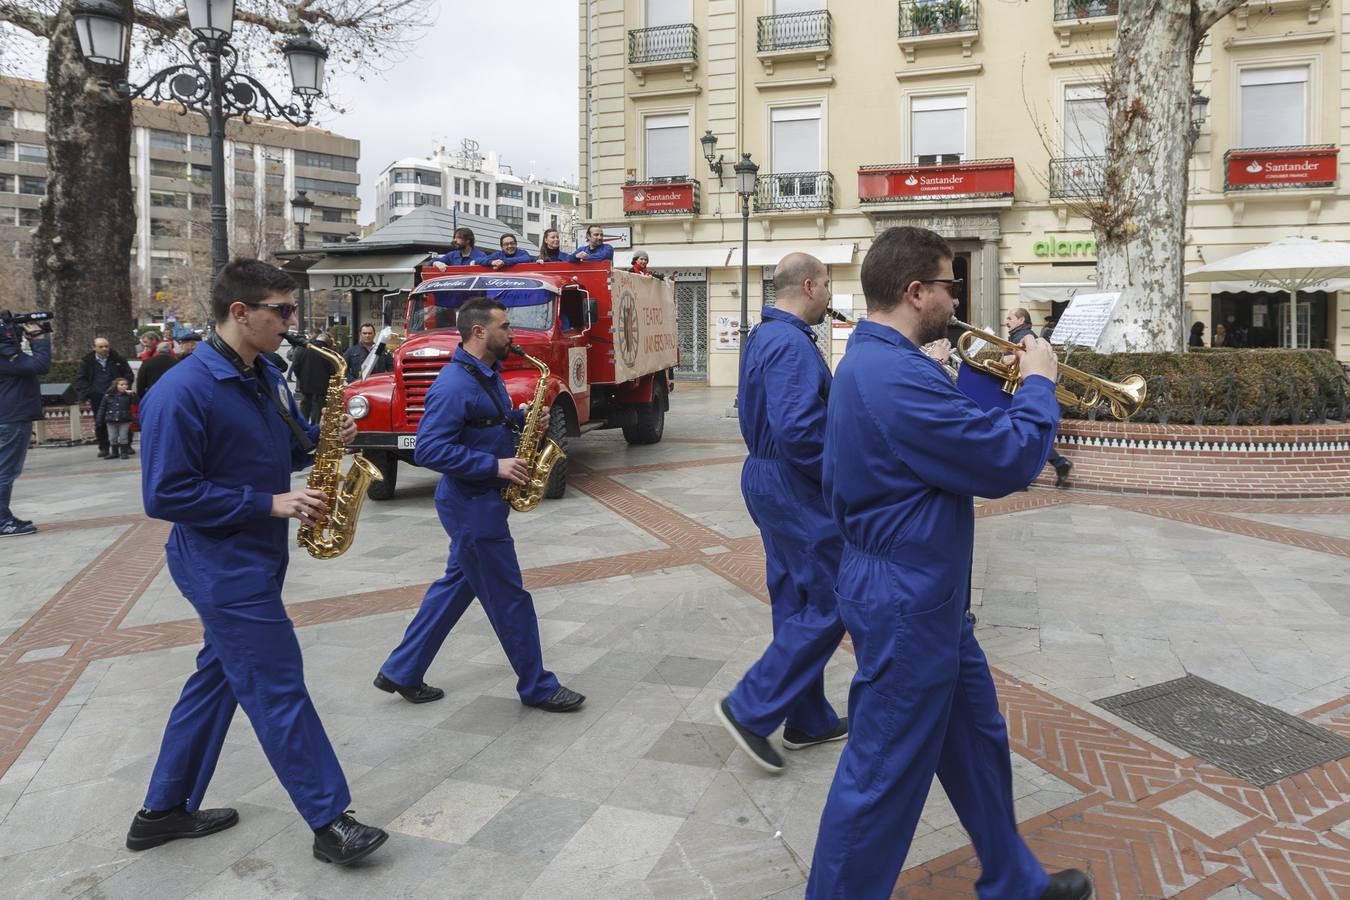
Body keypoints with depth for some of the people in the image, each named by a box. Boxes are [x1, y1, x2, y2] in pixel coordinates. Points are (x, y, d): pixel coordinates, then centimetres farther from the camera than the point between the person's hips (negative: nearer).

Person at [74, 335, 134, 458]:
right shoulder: (87, 361, 3)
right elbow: (80, 379, 6)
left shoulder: (117, 358, 2)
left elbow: (128, 374, 8)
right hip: (97, 397, 1)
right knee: (100, 423, 4)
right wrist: (86, 395, -3)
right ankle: (103, 448, 11)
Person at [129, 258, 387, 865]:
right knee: (278, 688, -4)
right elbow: (164, 495, -22)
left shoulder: (267, 378, 7)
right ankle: (330, 822, 6)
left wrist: (322, 442, -3)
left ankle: (164, 811, 32)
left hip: (255, 558, 9)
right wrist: (268, 504, -23)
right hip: (221, 564, -9)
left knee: (218, 676, 17)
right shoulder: (182, 392, -21)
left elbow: (287, 447, 20)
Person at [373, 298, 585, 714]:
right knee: (509, 598, 1)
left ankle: (401, 672, 28)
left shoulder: (488, 374, 8)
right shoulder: (454, 385, -22)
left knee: (459, 582, 18)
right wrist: (495, 465, -27)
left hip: (479, 501, 10)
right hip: (473, 506, -10)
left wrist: (521, 418, 1)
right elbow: (429, 450, -26)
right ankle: (537, 688, 16)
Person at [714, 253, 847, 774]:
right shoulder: (793, 344, -20)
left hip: (767, 477, 11)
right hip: (796, 488, -11)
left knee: (797, 605, 15)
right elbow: (798, 429, -30)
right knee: (827, 606, -1)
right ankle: (749, 708, 3)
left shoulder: (763, 336, 13)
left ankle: (808, 720, 26)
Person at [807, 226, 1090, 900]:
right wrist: (1038, 383, -8)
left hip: (922, 592, 11)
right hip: (906, 601, -11)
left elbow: (956, 434, 16)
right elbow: (1009, 461, -24)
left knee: (976, 738, 24)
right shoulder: (898, 377, -27)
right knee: (883, 771, 4)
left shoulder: (871, 360, 8)